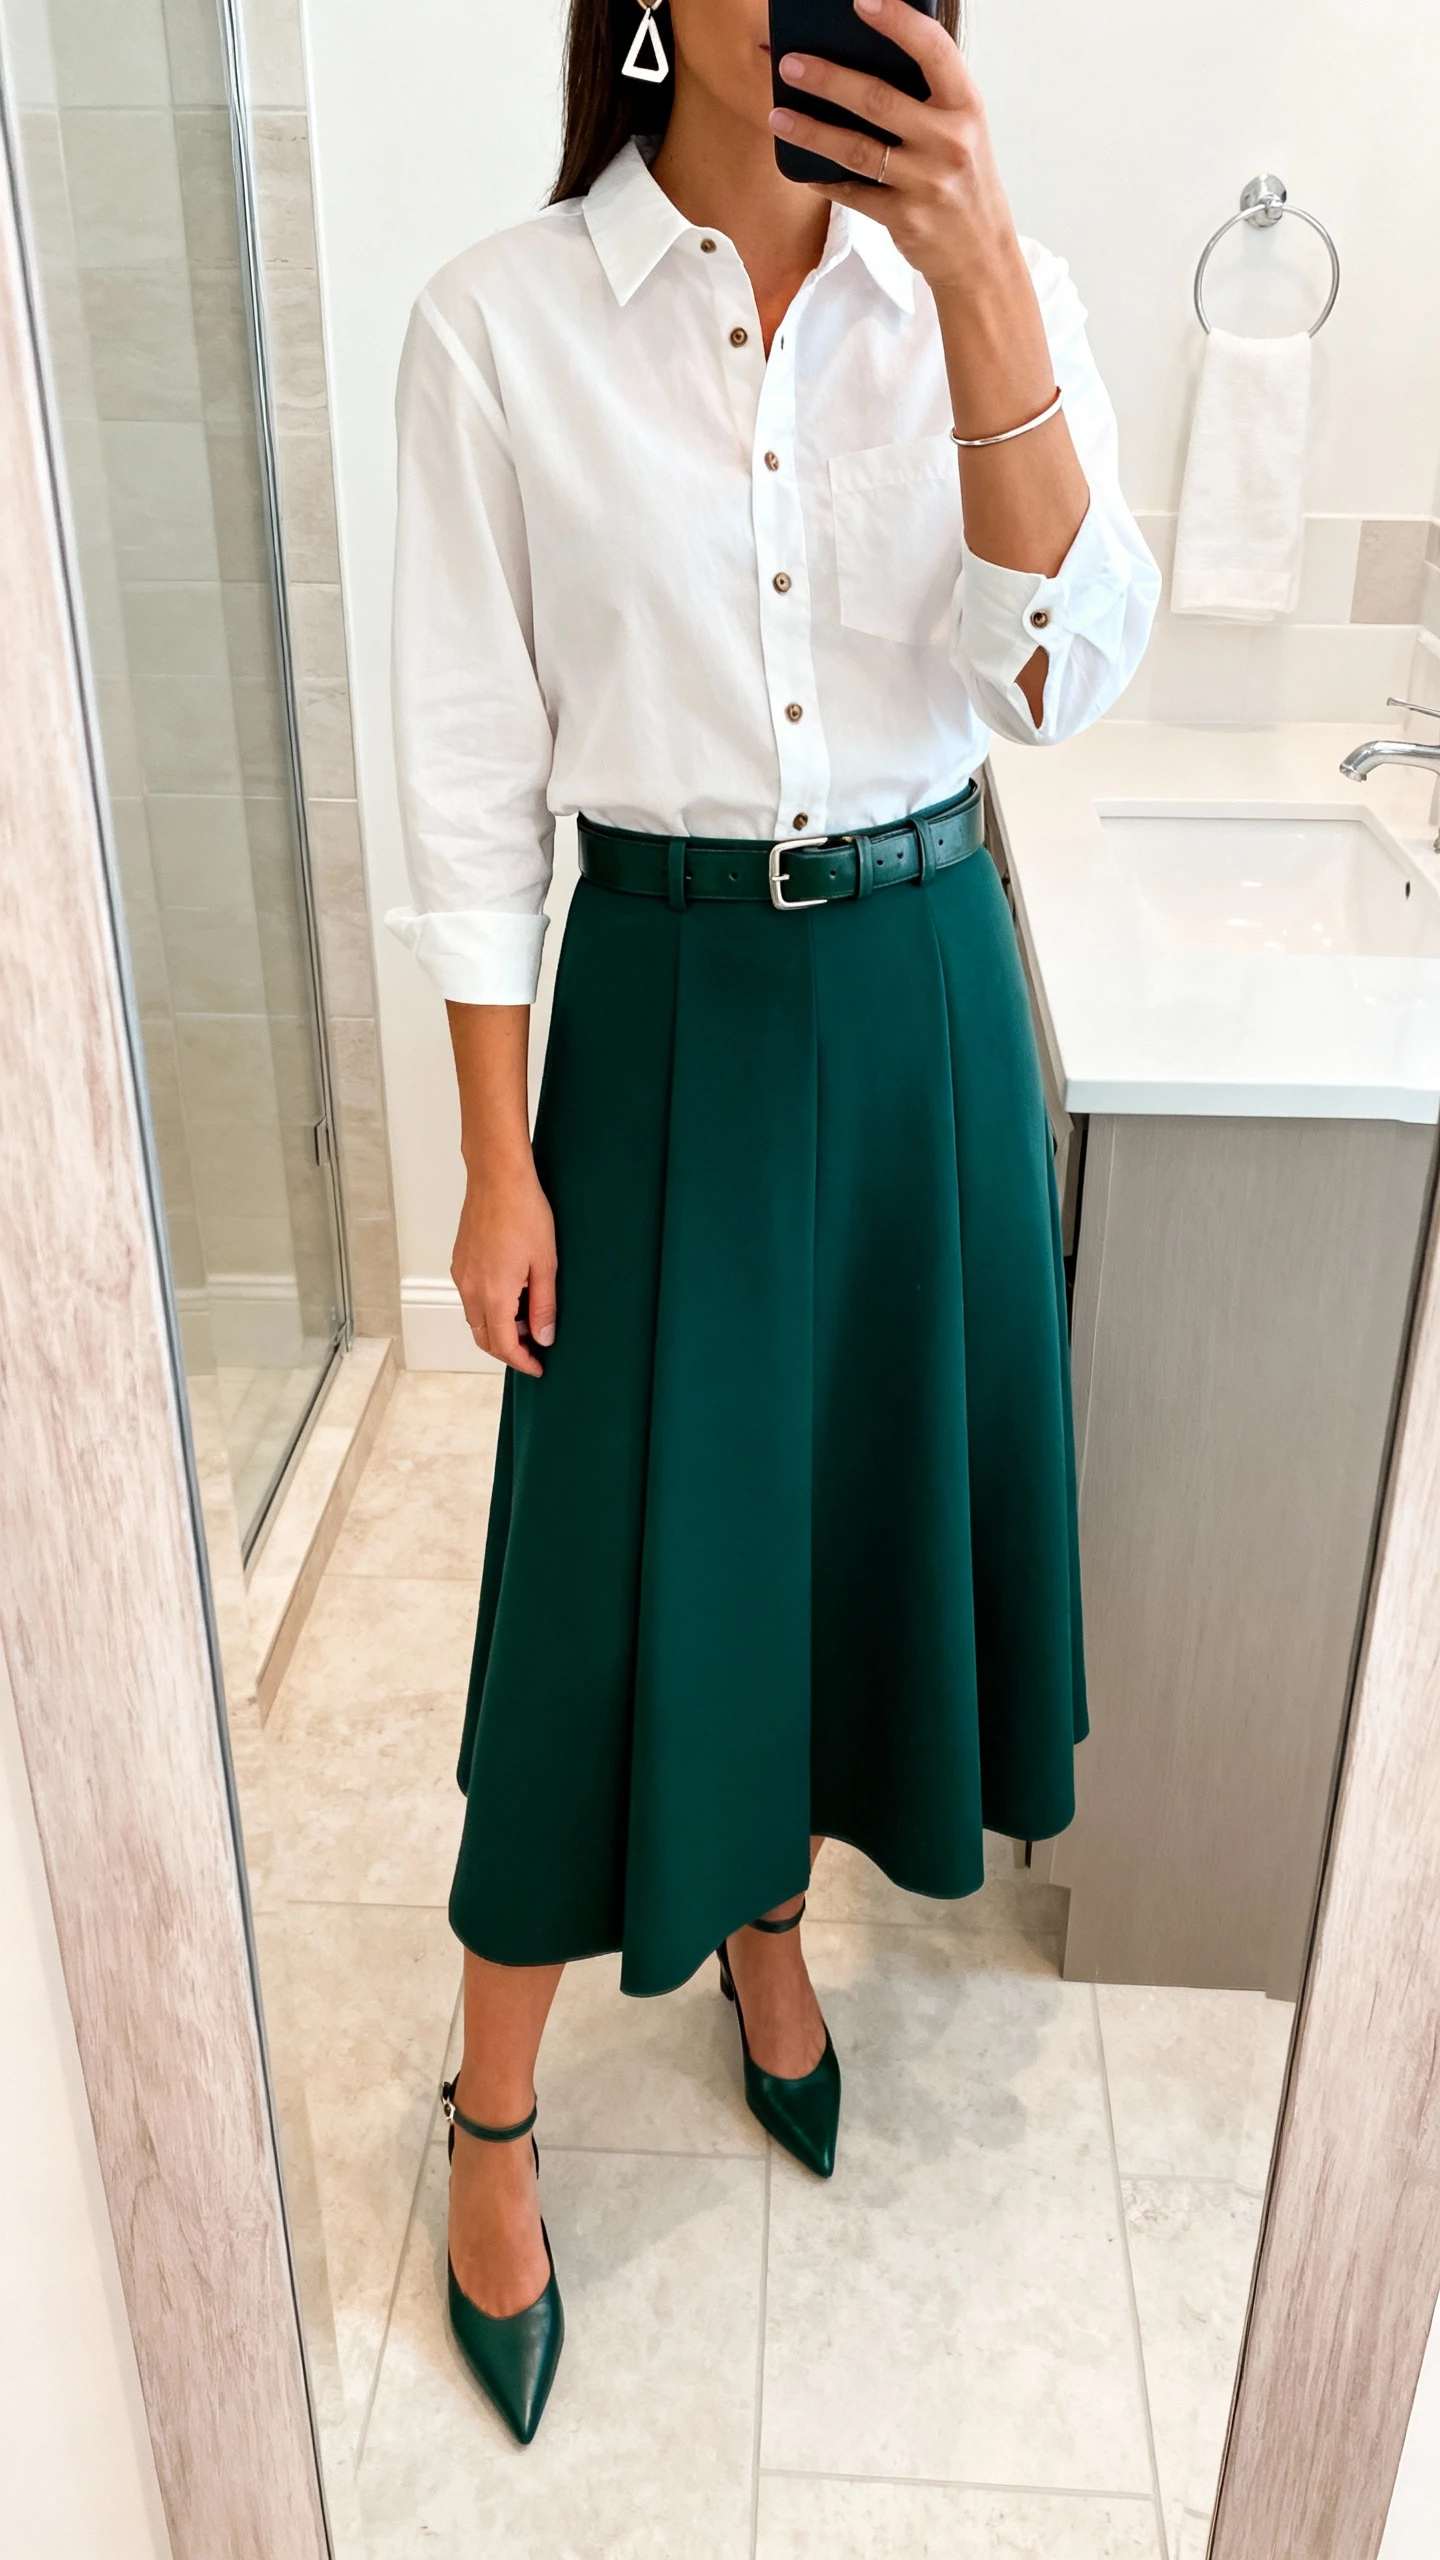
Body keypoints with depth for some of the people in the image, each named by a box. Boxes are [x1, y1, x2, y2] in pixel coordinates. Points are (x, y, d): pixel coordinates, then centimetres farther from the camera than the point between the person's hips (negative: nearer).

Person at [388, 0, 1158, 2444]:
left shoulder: (996, 294, 0)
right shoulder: (499, 327, -7)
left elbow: (1066, 668, -12)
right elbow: (473, 773, -6)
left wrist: (981, 278, -22)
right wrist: (500, 1161, -7)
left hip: (925, 981, 4)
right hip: (666, 998, -3)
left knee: (878, 1483, 14)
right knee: (617, 1559, 2)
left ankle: (767, 1922, 43)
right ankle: (493, 2118, 25)